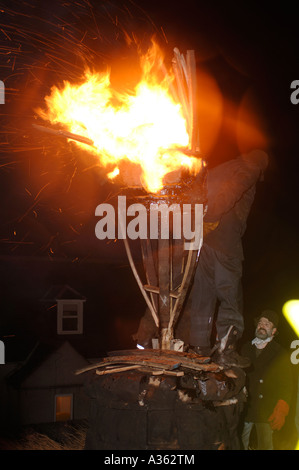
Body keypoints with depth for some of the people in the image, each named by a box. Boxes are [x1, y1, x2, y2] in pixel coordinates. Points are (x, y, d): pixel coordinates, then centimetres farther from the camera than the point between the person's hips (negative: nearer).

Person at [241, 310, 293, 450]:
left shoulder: (280, 354, 4)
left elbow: (286, 385, -3)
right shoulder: (245, 349, 14)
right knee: (240, 445, 0)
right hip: (244, 408, 2)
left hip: (266, 412, -2)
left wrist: (281, 411, -16)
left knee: (265, 446, -1)